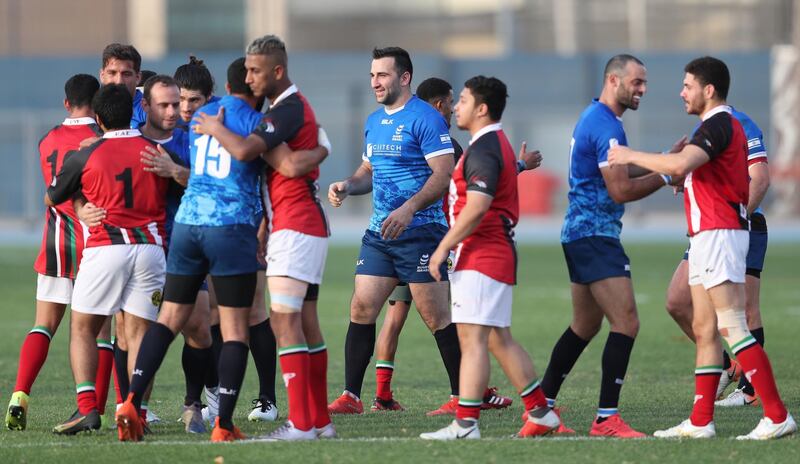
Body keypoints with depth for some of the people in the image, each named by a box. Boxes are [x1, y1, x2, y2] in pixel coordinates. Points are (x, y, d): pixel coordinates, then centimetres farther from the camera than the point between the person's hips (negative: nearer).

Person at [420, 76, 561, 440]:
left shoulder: (483, 150, -15)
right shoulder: (498, 144, 19)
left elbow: (477, 207, -24)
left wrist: (444, 247, -20)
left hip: (481, 257, -11)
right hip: (498, 254, 11)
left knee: (472, 338, -11)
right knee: (499, 339, 13)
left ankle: (465, 424, -14)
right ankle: (541, 413, 15)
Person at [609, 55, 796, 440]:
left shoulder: (716, 126, -14)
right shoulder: (728, 125, 19)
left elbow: (679, 165, -30)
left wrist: (631, 156, -19)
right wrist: (678, 173, 16)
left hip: (718, 233, -11)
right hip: (709, 236, 11)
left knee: (732, 328, -13)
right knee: (704, 329, 9)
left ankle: (777, 416, -15)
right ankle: (700, 421, 10)